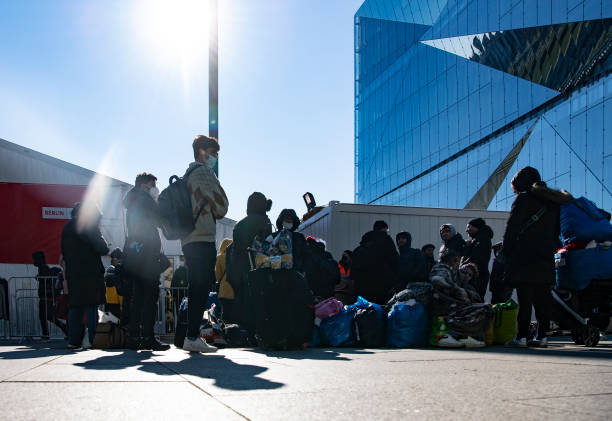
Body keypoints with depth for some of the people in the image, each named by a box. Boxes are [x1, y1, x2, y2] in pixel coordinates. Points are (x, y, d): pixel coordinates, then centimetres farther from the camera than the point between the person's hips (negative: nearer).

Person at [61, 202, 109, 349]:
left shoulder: (67, 228, 15)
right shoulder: (89, 226, -7)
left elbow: (64, 253, 18)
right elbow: (103, 249, -9)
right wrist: (101, 238, 9)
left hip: (72, 273, 6)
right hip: (90, 273, -6)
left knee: (75, 306, 8)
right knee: (92, 307, -5)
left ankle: (73, 340, 5)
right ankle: (94, 340, -7)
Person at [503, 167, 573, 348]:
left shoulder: (523, 198, -5)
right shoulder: (554, 201, 16)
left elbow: (512, 228, -9)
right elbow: (557, 230, 18)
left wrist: (507, 251, -2)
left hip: (524, 257, -7)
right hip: (546, 258, 7)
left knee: (524, 298, -8)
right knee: (542, 298, 8)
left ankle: (521, 337, -9)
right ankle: (542, 336, 9)